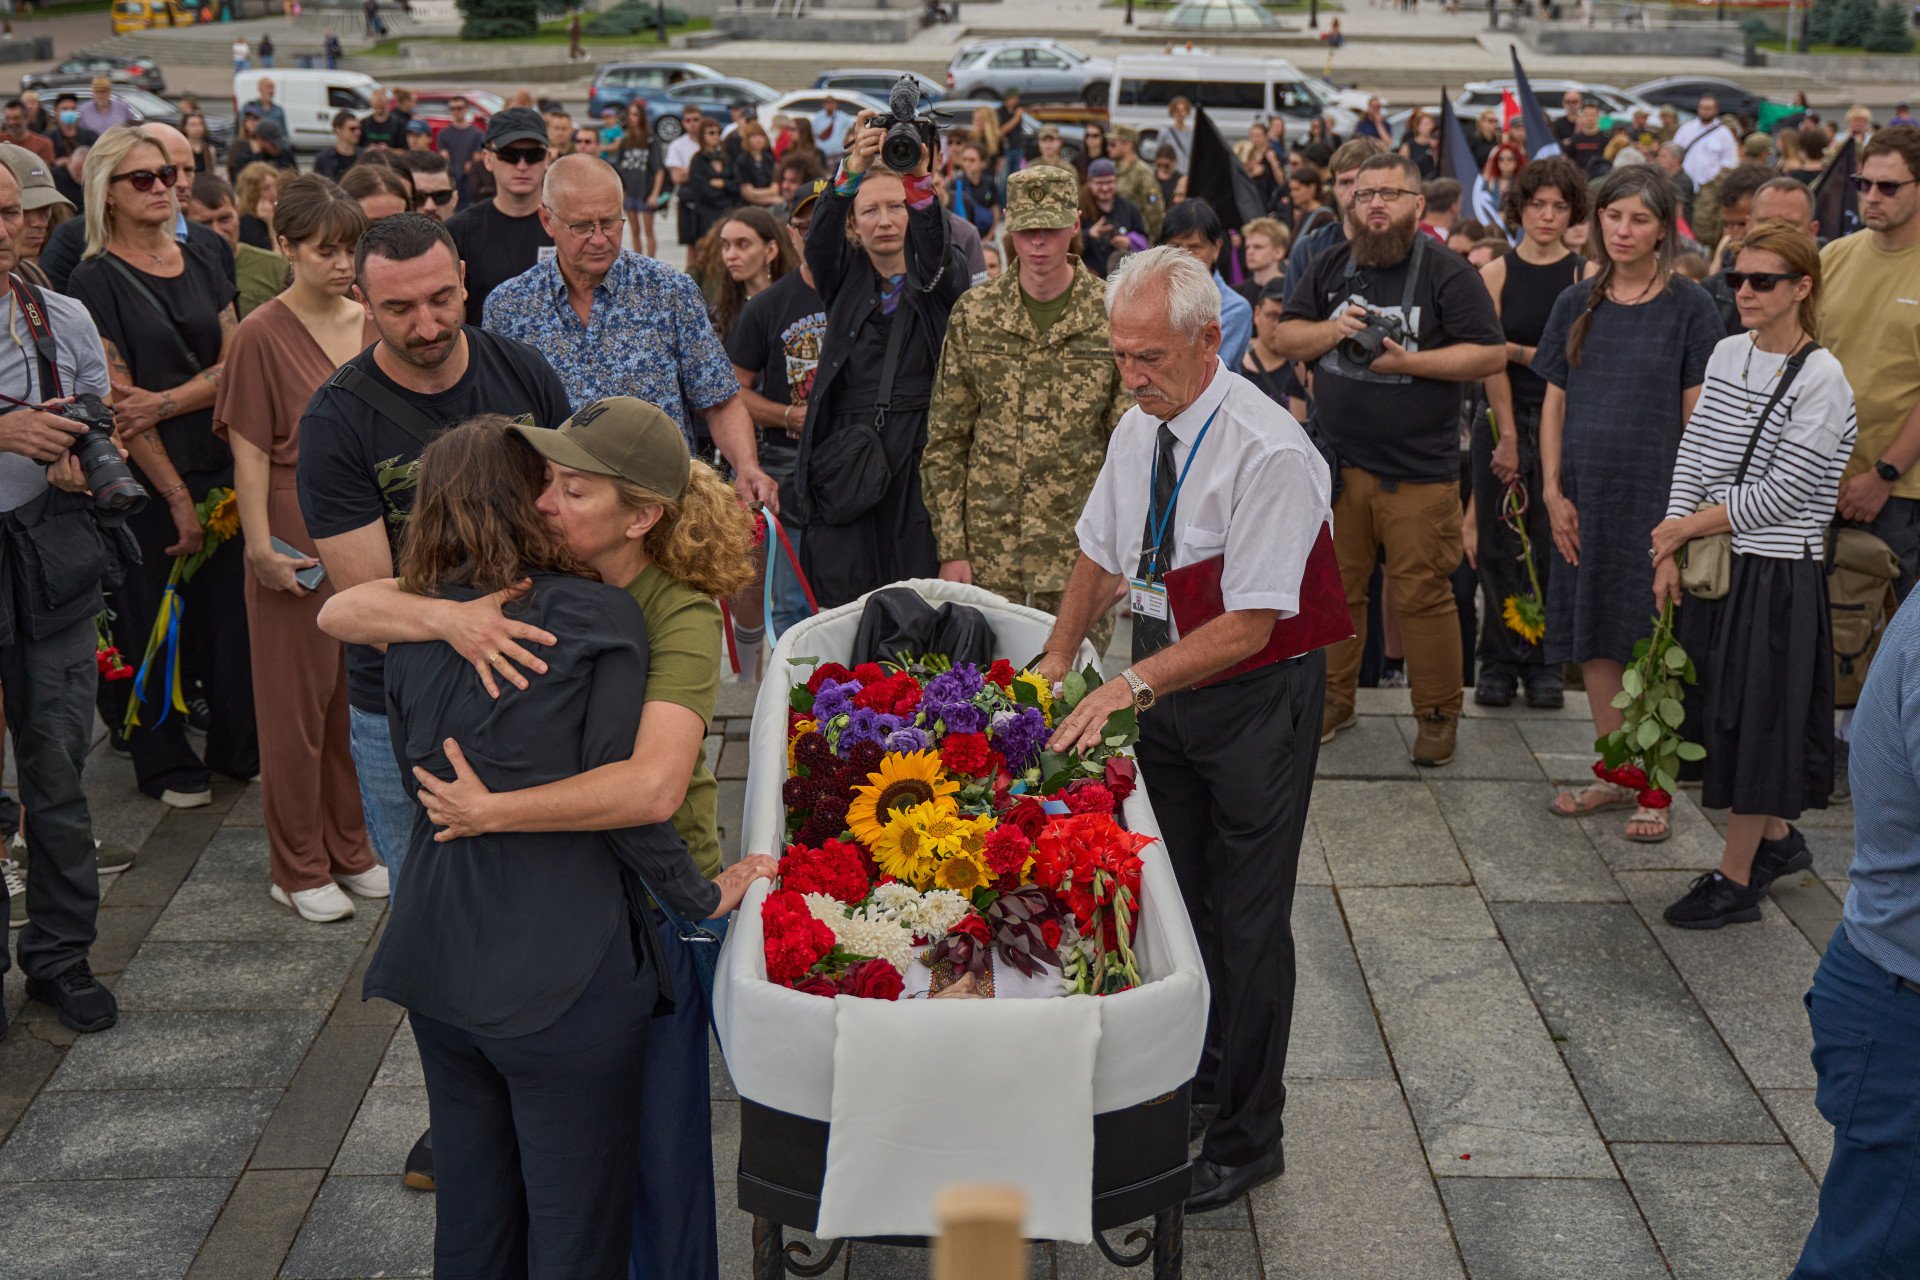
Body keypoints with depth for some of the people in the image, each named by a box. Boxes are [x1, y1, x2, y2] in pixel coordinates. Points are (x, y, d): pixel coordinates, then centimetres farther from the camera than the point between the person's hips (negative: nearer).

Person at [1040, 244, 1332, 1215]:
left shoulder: (1270, 452, -24)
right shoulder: (1137, 428, 1)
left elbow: (1248, 626, -26)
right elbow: (1101, 554, 15)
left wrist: (1134, 685, -30)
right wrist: (1057, 657, 8)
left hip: (1254, 699, -7)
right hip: (1160, 688, 7)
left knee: (1245, 922, 2)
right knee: (1173, 899, 15)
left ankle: (1246, 1138, 18)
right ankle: (1192, 1085, 34)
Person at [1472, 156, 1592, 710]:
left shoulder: (1587, 275, 2)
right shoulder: (1495, 274, 2)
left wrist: (1518, 351, -13)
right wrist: (1507, 437, -11)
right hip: (1503, 420, 0)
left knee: (1554, 548, 0)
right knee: (1500, 547, 1)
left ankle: (1544, 664, 11)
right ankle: (1499, 663, 11)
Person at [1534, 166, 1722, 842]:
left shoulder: (1688, 305, -3)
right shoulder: (1576, 304, 7)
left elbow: (1697, 413, -5)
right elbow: (1554, 404, 9)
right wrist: (1553, 492, 0)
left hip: (1656, 492, -4)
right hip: (1586, 495, 4)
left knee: (1651, 640, 0)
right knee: (1594, 634, 9)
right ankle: (1613, 774, 21)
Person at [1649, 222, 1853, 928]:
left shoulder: (1821, 379, -13)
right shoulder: (1728, 353, 7)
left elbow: (1781, 494, -15)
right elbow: (1691, 456, 6)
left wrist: (1686, 526, -9)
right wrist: (1669, 555, -1)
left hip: (1776, 574, -7)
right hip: (1712, 562, 7)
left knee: (1754, 717, 1)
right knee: (1722, 708, 14)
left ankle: (1735, 881, 11)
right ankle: (1778, 837, 35)